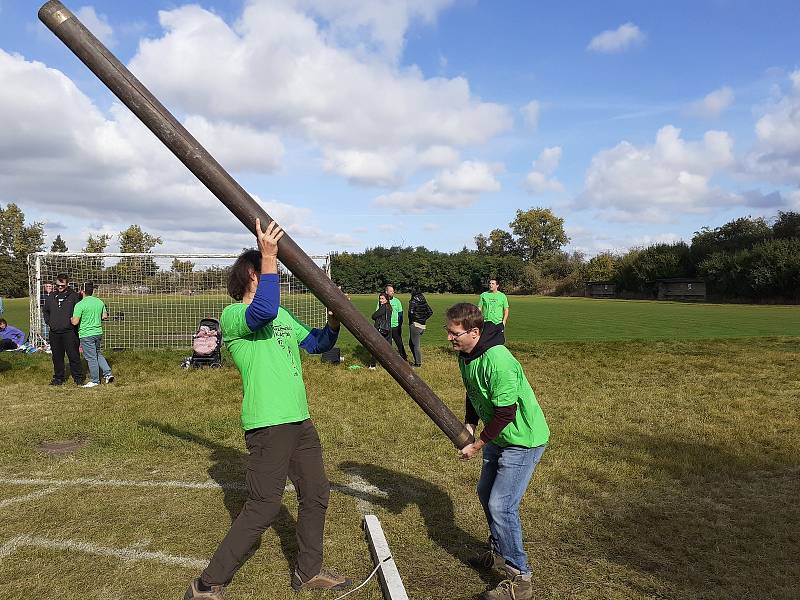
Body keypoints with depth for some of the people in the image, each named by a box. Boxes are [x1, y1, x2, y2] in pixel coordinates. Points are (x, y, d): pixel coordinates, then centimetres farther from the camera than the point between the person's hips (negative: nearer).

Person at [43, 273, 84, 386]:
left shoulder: (74, 296, -2)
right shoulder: (51, 297, 12)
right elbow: (46, 311, 25)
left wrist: (74, 320, -8)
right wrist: (48, 322, 13)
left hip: (69, 332, -4)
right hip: (54, 332, 5)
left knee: (74, 355, -3)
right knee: (57, 357, 11)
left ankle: (78, 377, 6)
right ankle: (59, 378, 22)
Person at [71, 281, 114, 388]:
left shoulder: (80, 305, -15)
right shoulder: (100, 302, 2)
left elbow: (75, 322, -17)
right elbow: (105, 316, 9)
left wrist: (71, 319, 4)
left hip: (86, 334, -6)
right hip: (98, 332, 6)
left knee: (91, 358, 3)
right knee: (99, 354, 21)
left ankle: (95, 380, 11)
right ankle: (108, 373, 11)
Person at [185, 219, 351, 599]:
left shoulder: (283, 316, 15)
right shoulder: (233, 316, -10)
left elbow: (317, 343, 21)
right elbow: (264, 311, -33)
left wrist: (334, 318, 2)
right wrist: (269, 256, -32)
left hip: (299, 419, 9)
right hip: (267, 423, -9)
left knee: (316, 492, 16)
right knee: (263, 507, -4)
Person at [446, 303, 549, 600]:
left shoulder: (498, 362, -32)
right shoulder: (465, 355, -4)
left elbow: (506, 413, -28)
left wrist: (477, 445, -20)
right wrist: (469, 425, -1)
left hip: (523, 440, -10)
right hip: (498, 437, 10)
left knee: (501, 505, -11)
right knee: (486, 492, 20)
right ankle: (499, 551, 42)